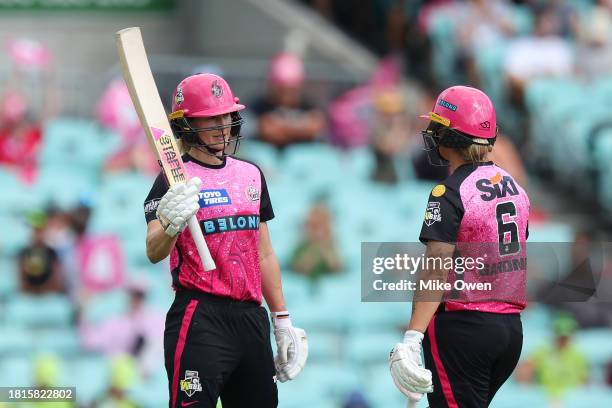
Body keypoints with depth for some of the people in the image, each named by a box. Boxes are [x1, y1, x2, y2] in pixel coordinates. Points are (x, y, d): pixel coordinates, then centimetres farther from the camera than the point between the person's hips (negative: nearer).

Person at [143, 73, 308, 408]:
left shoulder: (251, 175, 15)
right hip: (200, 318, -6)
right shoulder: (175, 180, -4)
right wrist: (170, 226, -40)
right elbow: (154, 253, -18)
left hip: (252, 317, 6)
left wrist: (282, 321, 17)